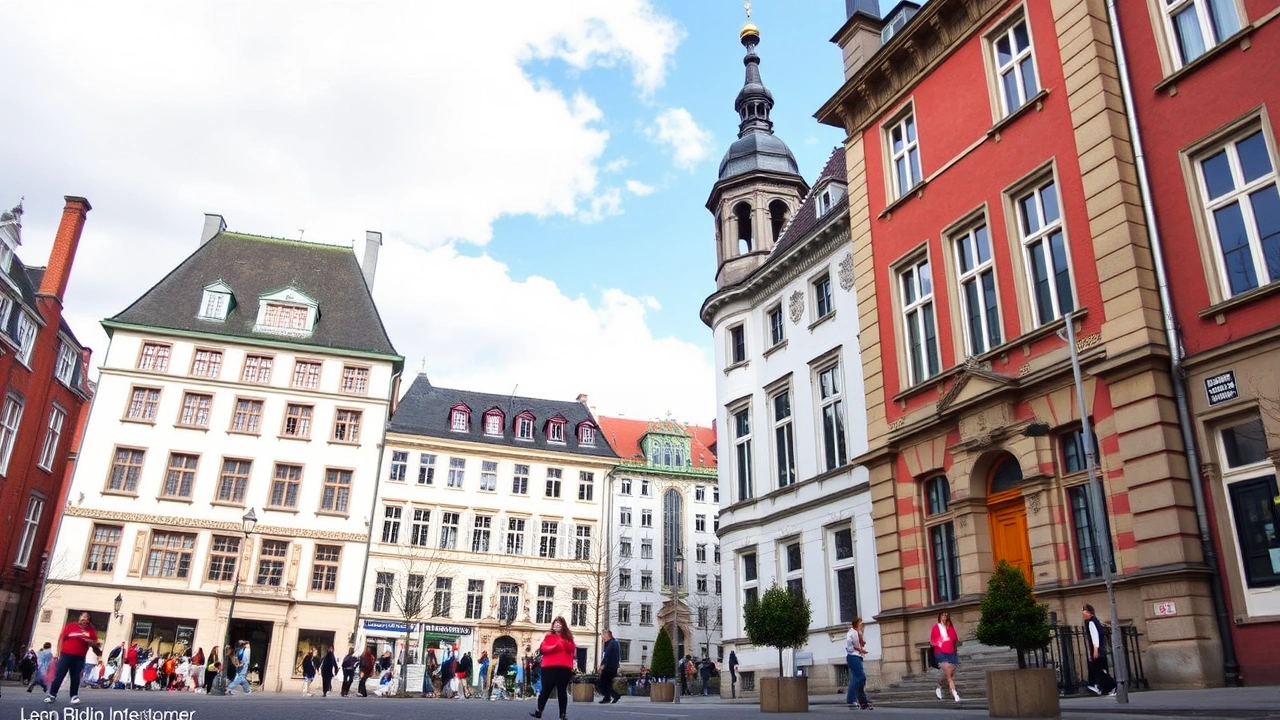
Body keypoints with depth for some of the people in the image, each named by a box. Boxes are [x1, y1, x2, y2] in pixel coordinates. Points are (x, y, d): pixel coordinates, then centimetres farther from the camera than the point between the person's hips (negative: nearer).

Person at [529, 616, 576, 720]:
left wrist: (564, 641, -14)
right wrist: (555, 646, -20)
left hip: (564, 667, 1)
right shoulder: (548, 636, 10)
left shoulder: (568, 637, 15)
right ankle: (539, 711, 7)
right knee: (546, 689, -1)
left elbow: (572, 650, 2)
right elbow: (543, 649, -4)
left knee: (562, 691, 3)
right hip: (549, 667, -1)